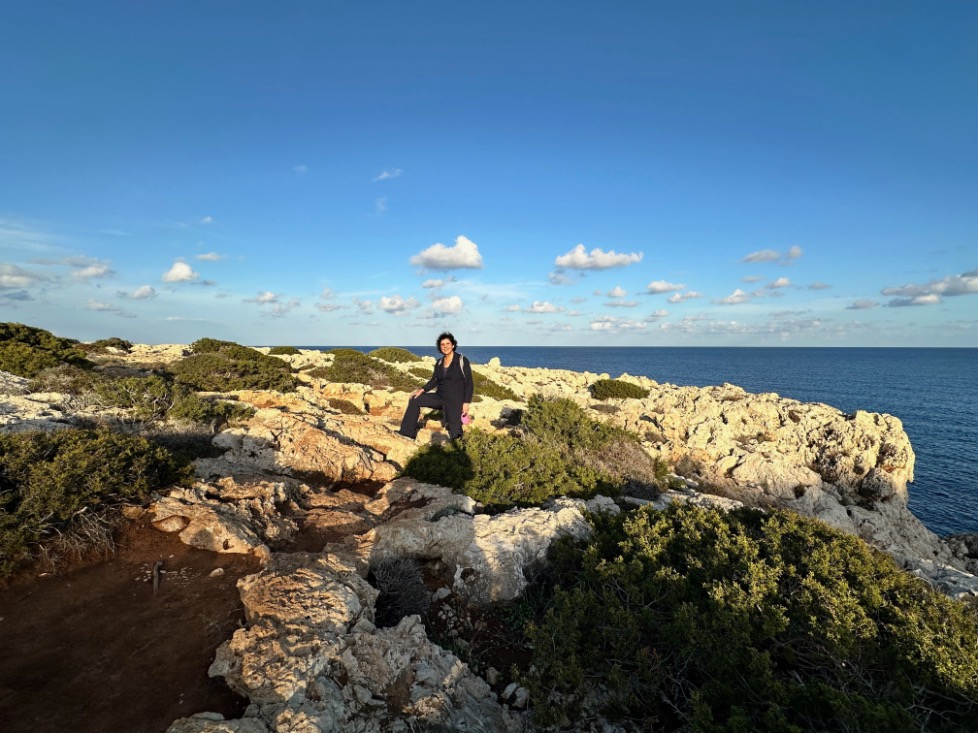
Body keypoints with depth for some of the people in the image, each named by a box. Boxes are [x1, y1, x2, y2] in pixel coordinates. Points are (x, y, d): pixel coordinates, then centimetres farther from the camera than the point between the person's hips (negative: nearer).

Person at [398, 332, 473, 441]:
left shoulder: (462, 361, -12)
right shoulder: (439, 362, 5)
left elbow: (469, 383, -11)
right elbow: (434, 380, 12)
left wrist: (466, 402, -16)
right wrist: (422, 390, -5)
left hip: (455, 401, -6)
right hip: (439, 397, 6)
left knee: (454, 433, -6)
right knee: (414, 400, -4)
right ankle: (408, 432, -2)